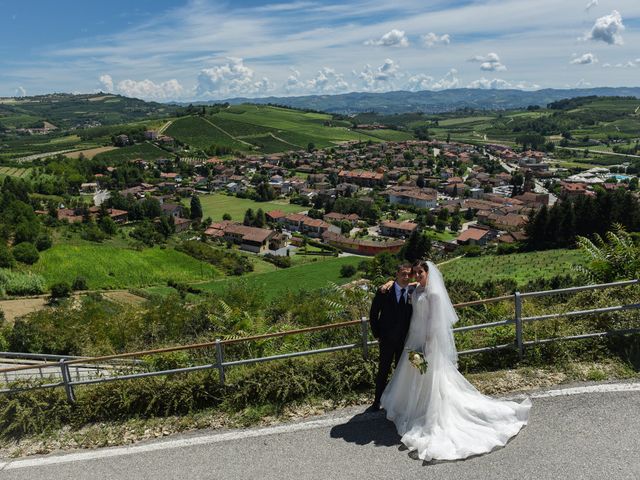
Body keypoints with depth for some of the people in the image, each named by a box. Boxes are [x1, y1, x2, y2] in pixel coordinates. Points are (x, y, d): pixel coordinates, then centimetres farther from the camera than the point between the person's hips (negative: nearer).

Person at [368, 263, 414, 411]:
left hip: (405, 340, 2)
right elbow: (373, 314, -3)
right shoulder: (384, 292, -12)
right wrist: (377, 335, -2)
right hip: (387, 340, -2)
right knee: (383, 371, 8)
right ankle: (377, 401, 23)